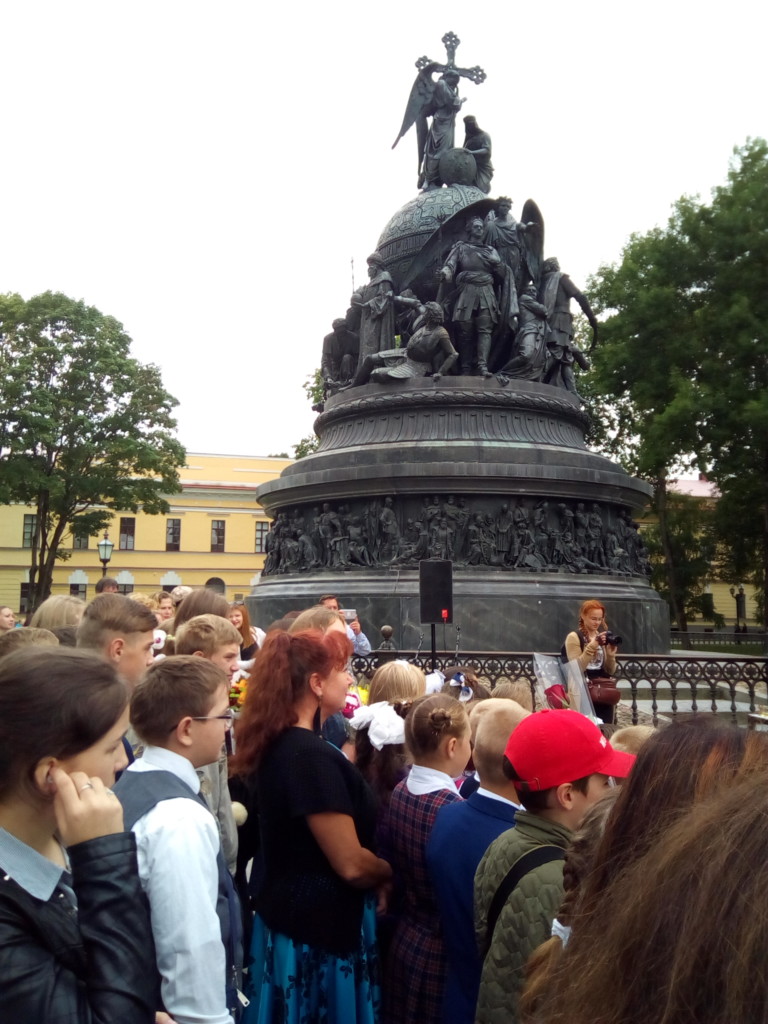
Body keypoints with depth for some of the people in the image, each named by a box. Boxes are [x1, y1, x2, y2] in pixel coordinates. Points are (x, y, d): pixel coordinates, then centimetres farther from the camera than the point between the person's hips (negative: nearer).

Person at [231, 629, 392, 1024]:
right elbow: (351, 865, -25)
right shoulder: (312, 755, -27)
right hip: (319, 929, -9)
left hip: (287, 919, 9)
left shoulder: (276, 744, 2)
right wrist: (397, 872, -6)